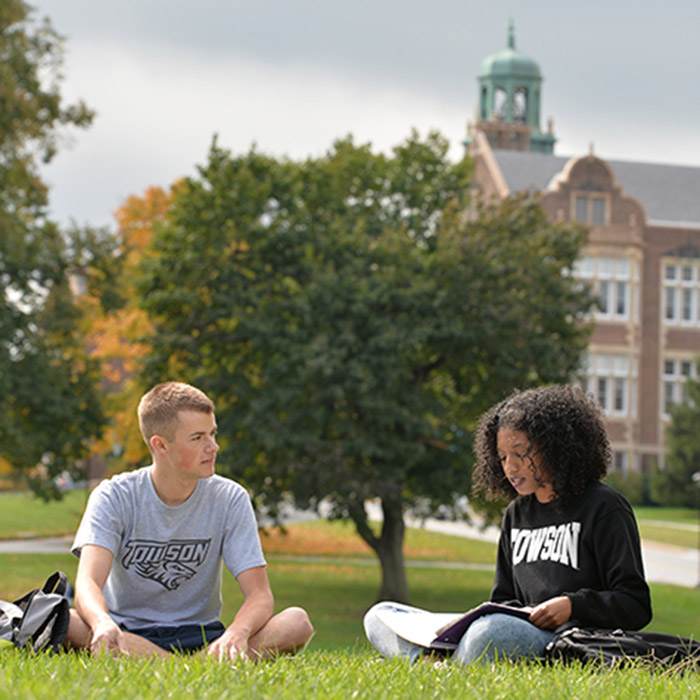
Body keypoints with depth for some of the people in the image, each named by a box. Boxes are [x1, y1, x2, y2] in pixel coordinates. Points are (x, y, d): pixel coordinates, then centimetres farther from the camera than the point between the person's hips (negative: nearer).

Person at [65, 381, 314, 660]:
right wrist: (102, 624, -49)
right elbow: (88, 583, -23)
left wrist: (237, 633, -36)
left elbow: (259, 595, -11)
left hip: (199, 637, 1)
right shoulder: (115, 497, -9)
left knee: (297, 621, -24)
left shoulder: (230, 499, -4)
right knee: (60, 622, -35)